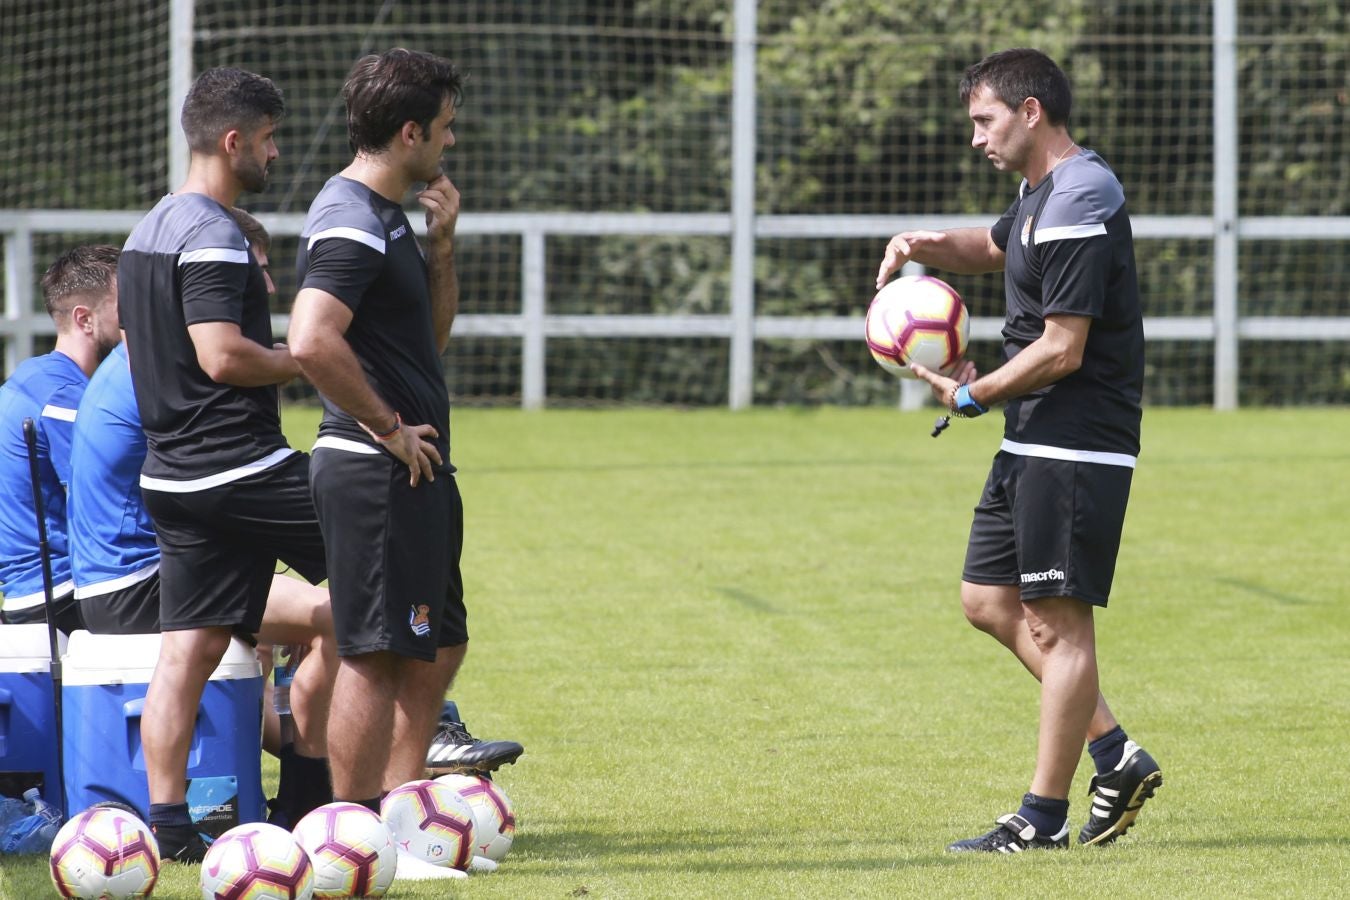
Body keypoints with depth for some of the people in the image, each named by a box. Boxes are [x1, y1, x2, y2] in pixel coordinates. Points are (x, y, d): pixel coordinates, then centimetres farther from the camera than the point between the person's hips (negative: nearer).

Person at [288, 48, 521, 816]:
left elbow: (432, 334, 25)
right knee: (377, 656, -7)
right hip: (377, 472, -11)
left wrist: (443, 244, 10)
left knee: (439, 645, 16)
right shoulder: (351, 222, -16)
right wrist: (389, 427, -20)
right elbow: (312, 343, -30)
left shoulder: (387, 214, 16)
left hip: (415, 471, 11)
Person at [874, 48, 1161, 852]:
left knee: (1057, 622, -5)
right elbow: (996, 249, 36)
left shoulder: (1079, 205, -19)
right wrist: (927, 245, 16)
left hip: (1076, 446, -11)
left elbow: (1062, 348, -22)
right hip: (1033, 444, 11)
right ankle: (1116, 757, 16)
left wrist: (971, 397, -10)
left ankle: (1045, 817, 0)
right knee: (990, 601, 13)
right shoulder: (1043, 195, 13)